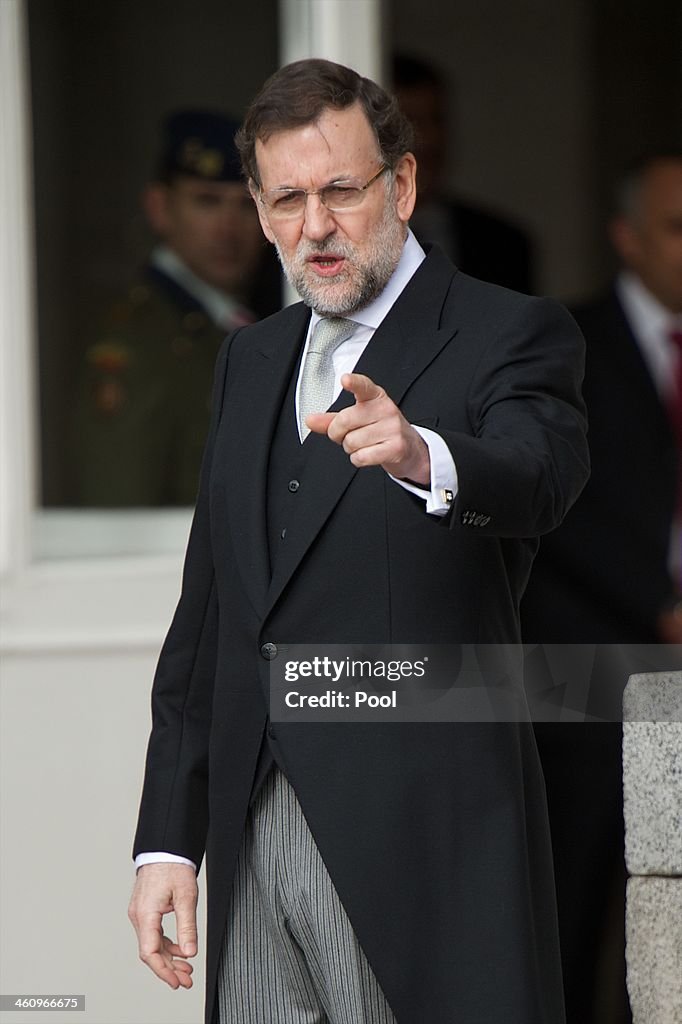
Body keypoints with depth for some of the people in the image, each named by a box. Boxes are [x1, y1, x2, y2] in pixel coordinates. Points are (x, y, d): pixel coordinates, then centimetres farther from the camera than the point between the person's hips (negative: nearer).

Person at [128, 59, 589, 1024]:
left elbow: (541, 472, -26)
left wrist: (423, 458, -48)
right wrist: (168, 837, 11)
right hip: (251, 842, 6)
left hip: (420, 847, -6)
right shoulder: (251, 360, 16)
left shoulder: (513, 337, -3)